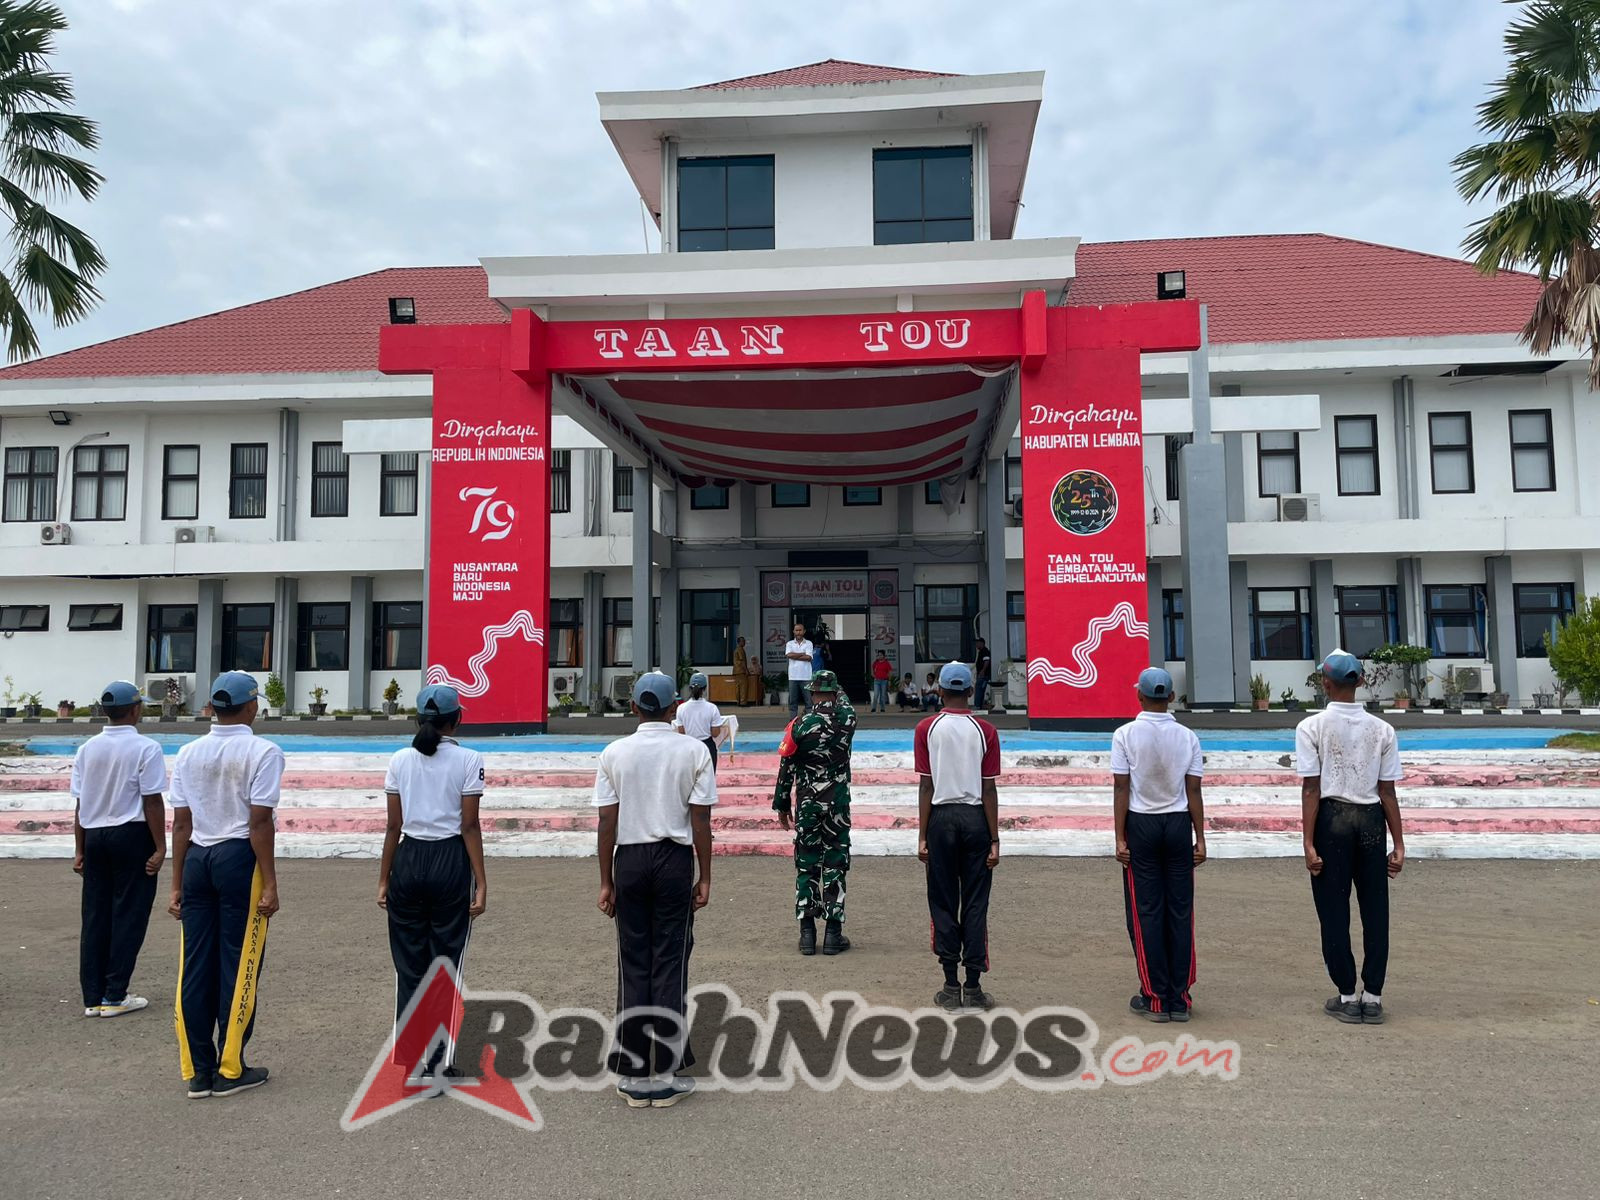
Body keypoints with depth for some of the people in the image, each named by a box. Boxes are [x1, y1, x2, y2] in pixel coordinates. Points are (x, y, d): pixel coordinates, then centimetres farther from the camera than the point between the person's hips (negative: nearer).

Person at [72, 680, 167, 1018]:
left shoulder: (88, 748, 5)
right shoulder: (146, 748, -11)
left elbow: (79, 803, 7)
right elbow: (152, 802, -13)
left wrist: (80, 850, 13)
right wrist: (160, 847, -8)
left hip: (94, 836, 6)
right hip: (131, 836, -5)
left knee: (95, 915, 11)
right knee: (128, 914, 4)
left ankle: (92, 997, 17)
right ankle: (115, 996, 7)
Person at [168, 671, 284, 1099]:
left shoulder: (189, 753, 7)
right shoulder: (263, 752, -8)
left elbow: (181, 823, 7)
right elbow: (260, 823, -12)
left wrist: (177, 884, 13)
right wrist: (269, 884, -8)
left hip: (197, 859, 5)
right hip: (240, 859, -5)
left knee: (196, 965, 10)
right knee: (237, 966, 5)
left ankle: (198, 1072, 17)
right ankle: (229, 1071, 13)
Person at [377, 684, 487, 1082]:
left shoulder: (400, 761, 3)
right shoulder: (468, 760, -6)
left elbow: (393, 826, 3)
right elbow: (470, 826, -8)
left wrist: (384, 880, 11)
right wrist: (481, 883, -5)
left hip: (408, 860, 3)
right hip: (451, 860, -3)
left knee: (409, 965, 10)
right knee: (447, 964, 6)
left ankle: (411, 1061, 16)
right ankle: (440, 1063, 9)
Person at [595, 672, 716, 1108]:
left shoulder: (614, 753, 0)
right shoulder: (694, 751, -3)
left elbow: (607, 821, -1)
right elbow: (701, 819, -5)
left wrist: (607, 880, 5)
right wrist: (704, 877, 2)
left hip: (629, 859, 1)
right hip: (674, 859, -1)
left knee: (633, 964, 8)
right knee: (670, 964, 5)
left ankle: (633, 1075, 14)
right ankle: (665, 1075, 10)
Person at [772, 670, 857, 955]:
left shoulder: (799, 726, -7)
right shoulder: (847, 720, -5)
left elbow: (786, 769, -3)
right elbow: (846, 705, 21)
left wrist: (782, 805, 7)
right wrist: (839, 696, 39)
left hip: (806, 806, 0)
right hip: (838, 805, 0)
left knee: (806, 866, 8)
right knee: (835, 866, 5)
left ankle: (807, 933, 9)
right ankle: (833, 934, 6)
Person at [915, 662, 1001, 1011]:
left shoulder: (927, 728, -2)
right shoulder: (985, 730, -1)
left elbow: (925, 786, -4)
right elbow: (989, 789, -3)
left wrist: (922, 836, 0)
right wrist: (994, 840, 0)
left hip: (941, 818, 0)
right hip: (976, 818, 0)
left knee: (943, 903, 7)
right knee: (975, 904, 6)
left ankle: (951, 988, 9)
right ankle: (973, 988, 8)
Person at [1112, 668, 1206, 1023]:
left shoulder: (1125, 735, -7)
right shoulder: (1187, 736, 0)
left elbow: (1121, 788, -8)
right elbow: (1193, 791, 0)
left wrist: (1120, 838, -4)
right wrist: (1200, 838, 6)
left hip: (1141, 824, -2)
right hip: (1178, 824, 2)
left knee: (1146, 912, 4)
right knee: (1180, 910, 7)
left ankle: (1155, 998, 7)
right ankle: (1179, 999, 12)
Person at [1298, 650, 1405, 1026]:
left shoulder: (1311, 727, -7)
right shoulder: (1382, 729, 2)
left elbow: (1311, 789, -10)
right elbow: (1387, 790, 1)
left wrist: (1310, 843, -9)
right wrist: (1398, 844, 5)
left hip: (1331, 818, -3)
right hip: (1371, 820, 3)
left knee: (1334, 909, 6)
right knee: (1374, 908, 11)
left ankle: (1347, 997, 13)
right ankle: (1372, 997, 16)